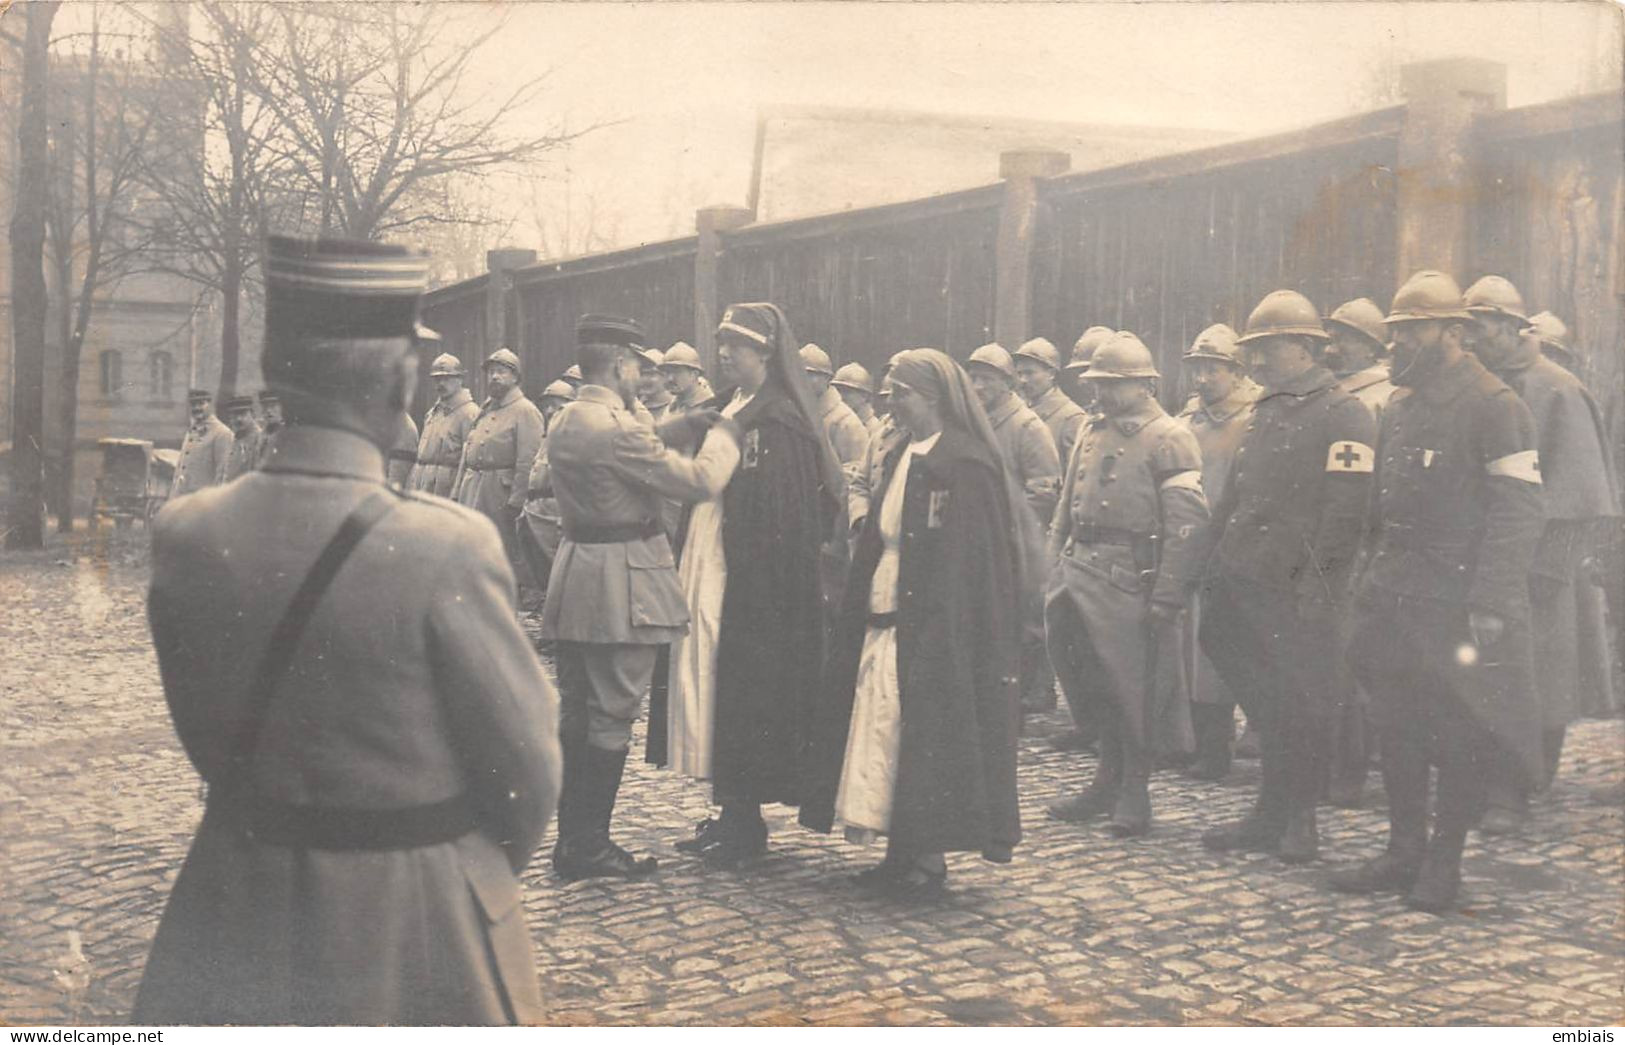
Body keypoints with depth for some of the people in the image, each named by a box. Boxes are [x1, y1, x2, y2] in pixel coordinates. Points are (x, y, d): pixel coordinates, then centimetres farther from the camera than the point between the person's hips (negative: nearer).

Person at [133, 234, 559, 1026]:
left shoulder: (182, 534, -8)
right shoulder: (447, 548, -23)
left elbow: (209, 743, 4)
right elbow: (526, 770, -13)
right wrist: (489, 869, 8)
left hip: (238, 912, 4)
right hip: (416, 927, -4)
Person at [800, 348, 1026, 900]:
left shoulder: (965, 465, -12)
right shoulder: (902, 459, 14)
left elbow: (969, 562, -15)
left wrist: (934, 631, -19)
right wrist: (864, 615, 12)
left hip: (937, 628, -8)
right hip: (886, 624, 8)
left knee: (927, 734, -3)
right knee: (891, 736, 10)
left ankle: (928, 860, 8)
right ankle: (902, 855, 19)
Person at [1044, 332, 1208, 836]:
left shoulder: (1170, 439, -8)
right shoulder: (1092, 434, 15)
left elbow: (1187, 523, -13)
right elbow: (1065, 509, 20)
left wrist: (1166, 598, -17)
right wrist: (1055, 573, 13)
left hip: (1130, 581, -7)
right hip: (1079, 574, 7)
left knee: (1135, 688, 2)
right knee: (1094, 684, 13)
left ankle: (1134, 792, 14)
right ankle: (1108, 782, 27)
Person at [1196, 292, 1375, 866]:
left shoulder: (1345, 416, -9)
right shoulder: (1264, 413, 17)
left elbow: (1342, 511, -16)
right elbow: (1232, 498, 20)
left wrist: (1314, 585, -21)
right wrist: (1216, 567, 13)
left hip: (1298, 595, -7)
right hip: (1244, 584, 7)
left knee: (1304, 706, 3)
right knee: (1267, 707, 13)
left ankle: (1299, 821, 15)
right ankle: (1273, 814, 24)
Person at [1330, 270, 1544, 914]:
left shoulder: (1494, 407, -10)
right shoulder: (1399, 409, 14)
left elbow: (1518, 514, -14)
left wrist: (1487, 608, -19)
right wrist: (1374, 582, 14)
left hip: (1458, 604, -7)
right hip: (1396, 602, 7)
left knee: (1461, 735, 1)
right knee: (1397, 728, 11)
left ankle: (1444, 862, 13)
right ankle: (1404, 851, 22)